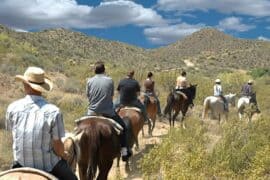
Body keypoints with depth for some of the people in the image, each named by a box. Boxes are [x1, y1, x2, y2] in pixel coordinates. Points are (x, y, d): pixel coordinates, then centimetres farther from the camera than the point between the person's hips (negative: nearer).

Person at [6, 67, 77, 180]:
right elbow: (58, 146, -17)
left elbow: (10, 130, 8)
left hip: (21, 165, 3)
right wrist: (63, 155, 5)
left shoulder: (12, 107, -9)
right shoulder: (53, 111, -20)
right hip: (49, 166, -3)